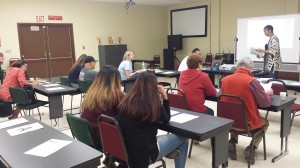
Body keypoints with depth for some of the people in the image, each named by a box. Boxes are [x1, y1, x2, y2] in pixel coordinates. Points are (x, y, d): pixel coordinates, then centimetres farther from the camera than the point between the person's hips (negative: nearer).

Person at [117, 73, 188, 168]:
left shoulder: (126, 102, -5)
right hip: (144, 152, -6)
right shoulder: (153, 104, -17)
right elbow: (166, 119, 2)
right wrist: (165, 96, 1)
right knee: (182, 139, 13)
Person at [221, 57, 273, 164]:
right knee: (265, 122, 29)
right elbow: (266, 103, -10)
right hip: (248, 123, -3)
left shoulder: (225, 79, -6)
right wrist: (269, 93, 11)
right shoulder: (252, 81, -19)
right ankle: (252, 148, 12)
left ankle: (232, 143, 17)